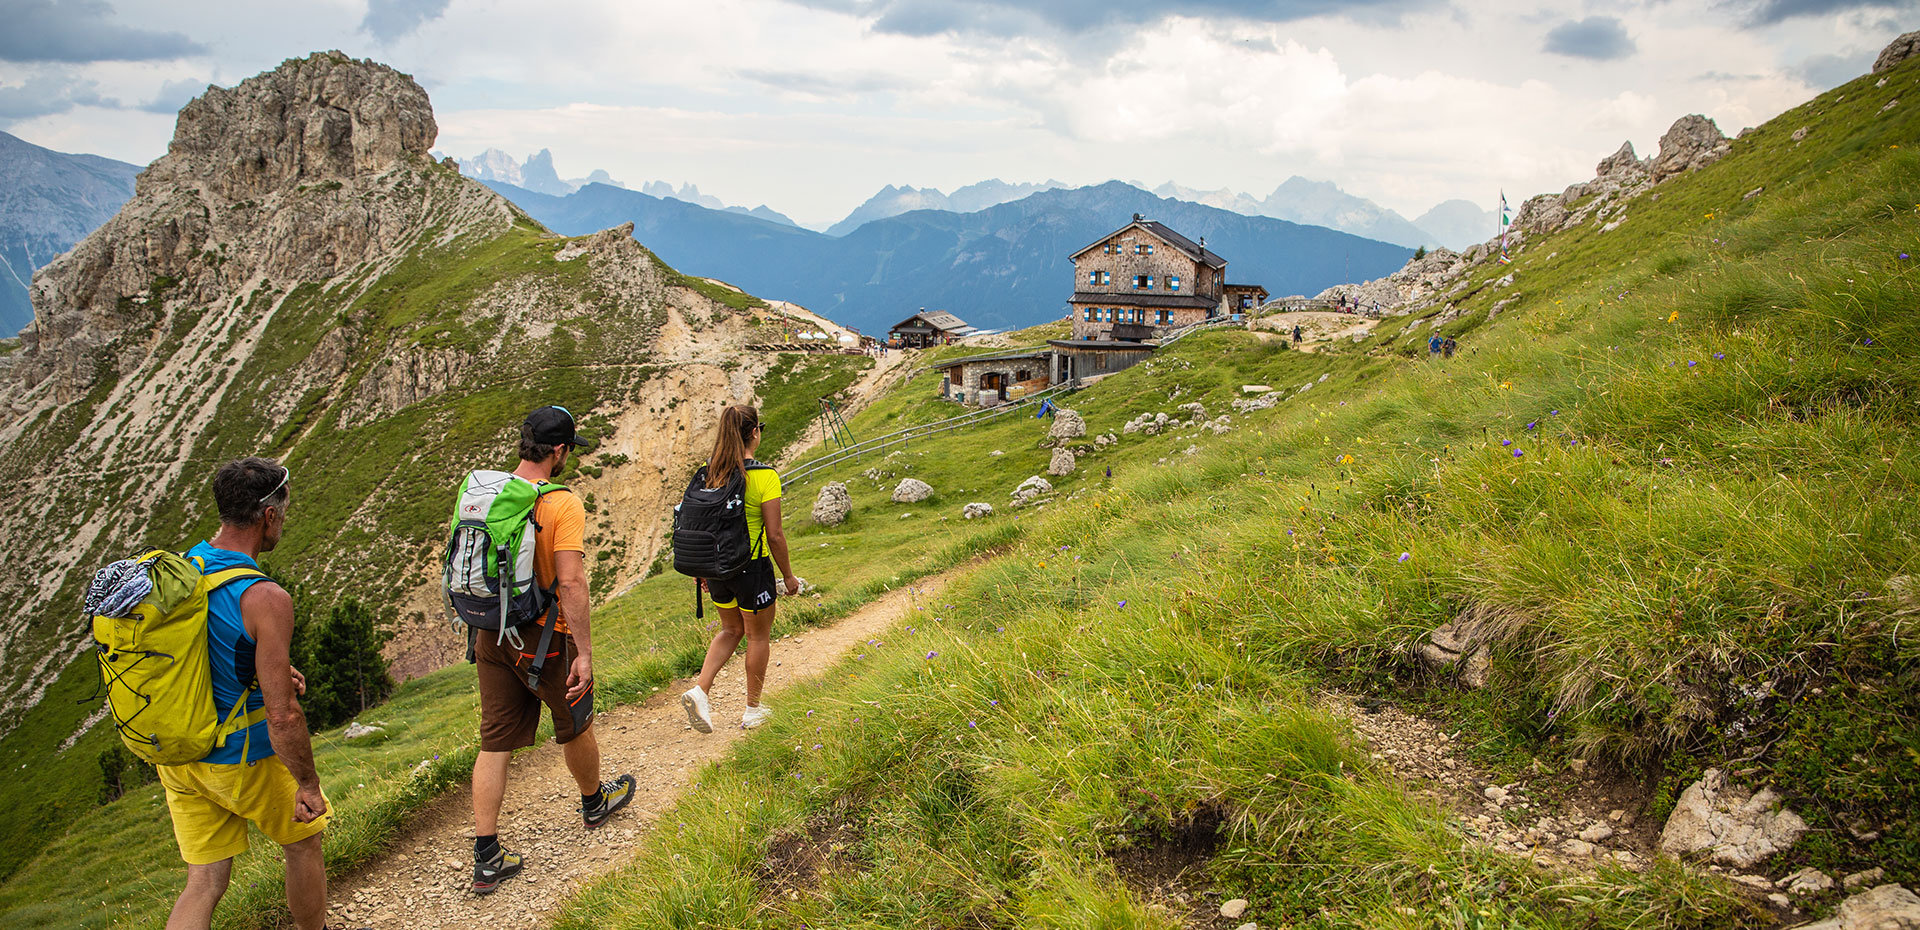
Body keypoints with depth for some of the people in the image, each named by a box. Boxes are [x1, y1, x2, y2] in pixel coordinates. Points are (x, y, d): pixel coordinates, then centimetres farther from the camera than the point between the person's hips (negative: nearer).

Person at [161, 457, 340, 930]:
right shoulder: (266, 599, -27)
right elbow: (282, 717, -26)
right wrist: (309, 784, -14)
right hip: (243, 759, -6)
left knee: (205, 882, 13)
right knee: (303, 843, 20)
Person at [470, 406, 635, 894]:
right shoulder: (563, 504, -19)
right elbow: (571, 583, -24)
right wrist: (585, 653, -21)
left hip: (492, 635, 5)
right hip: (545, 637, -5)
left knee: (495, 743, 8)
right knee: (574, 726, 19)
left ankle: (486, 859, 9)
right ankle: (594, 802, 44)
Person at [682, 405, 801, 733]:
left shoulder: (709, 471, -1)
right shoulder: (764, 476, -18)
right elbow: (774, 534, -16)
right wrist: (788, 575, -4)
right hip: (752, 566, -5)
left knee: (731, 630, 24)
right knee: (758, 636, 13)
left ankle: (700, 690, 7)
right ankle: (753, 709, 25)